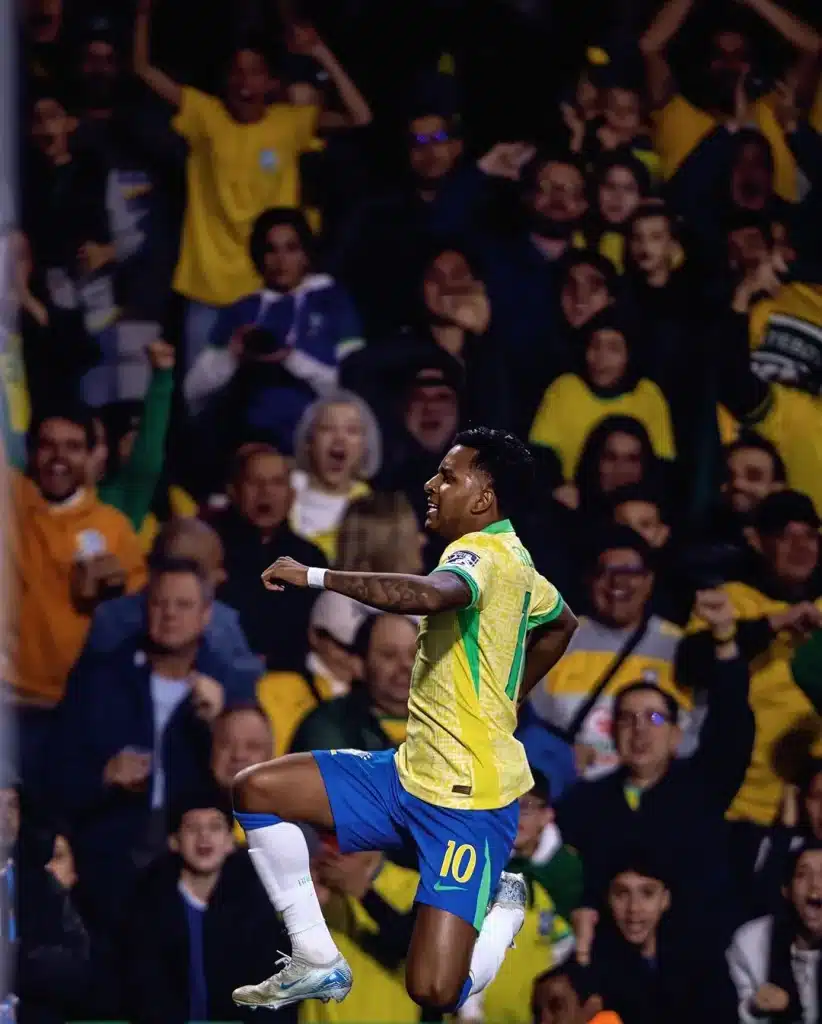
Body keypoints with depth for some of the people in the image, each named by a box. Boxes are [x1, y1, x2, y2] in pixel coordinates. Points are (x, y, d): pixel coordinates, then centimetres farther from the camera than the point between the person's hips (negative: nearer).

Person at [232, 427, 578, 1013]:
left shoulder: (485, 553, -18)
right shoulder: (508, 559, 12)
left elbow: (428, 594, -42)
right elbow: (562, 623, 33)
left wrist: (316, 577, -33)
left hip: (468, 802, -10)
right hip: (410, 775, 10)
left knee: (435, 993, -17)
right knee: (256, 790, -1)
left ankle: (504, 907, 15)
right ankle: (319, 964, 6)